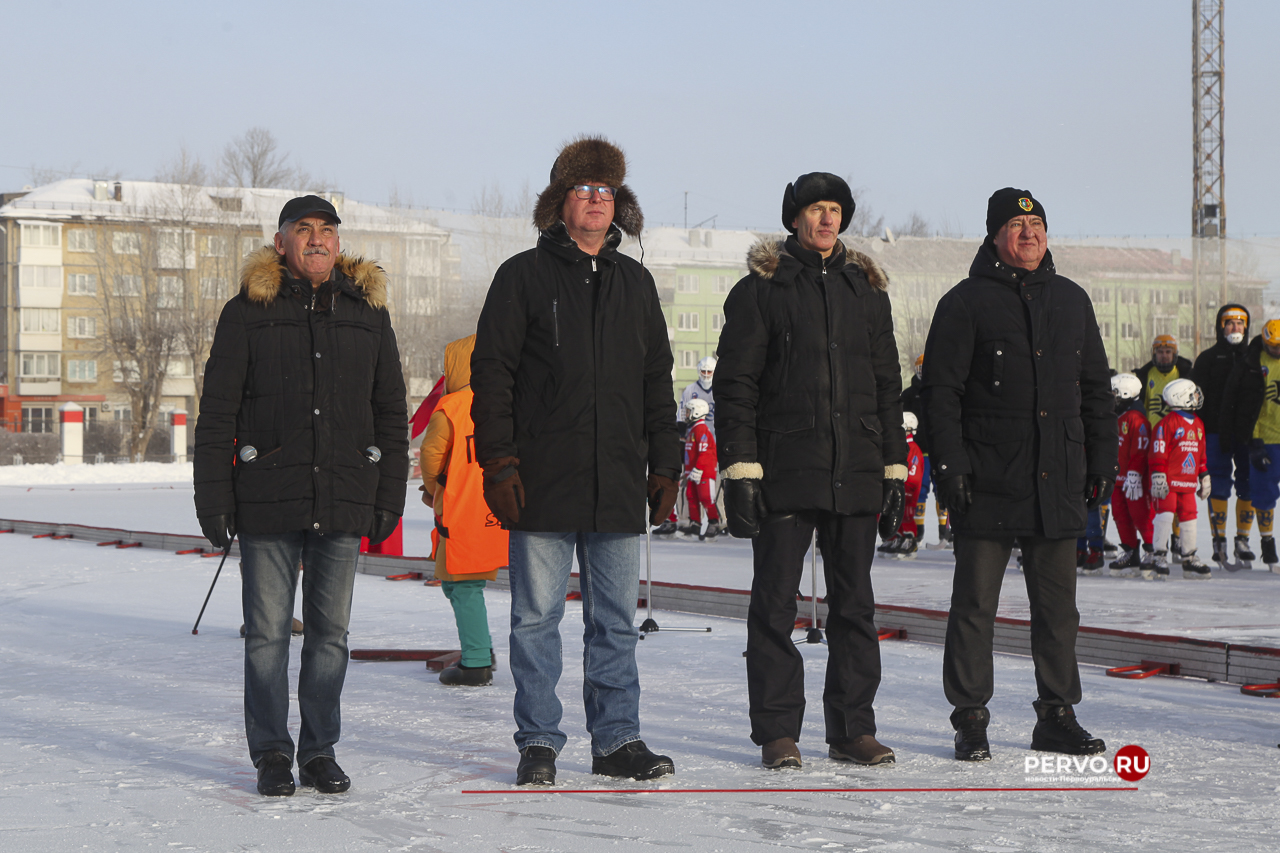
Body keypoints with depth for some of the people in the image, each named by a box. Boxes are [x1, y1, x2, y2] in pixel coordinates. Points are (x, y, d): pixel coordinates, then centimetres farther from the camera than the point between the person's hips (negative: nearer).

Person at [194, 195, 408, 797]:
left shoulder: (367, 313, 11)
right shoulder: (248, 313, 2)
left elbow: (390, 414, 14)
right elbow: (217, 414, 2)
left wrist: (389, 498, 8)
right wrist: (213, 498, -4)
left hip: (343, 499, 2)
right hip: (267, 499, -2)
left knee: (330, 630, 6)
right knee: (268, 630, 1)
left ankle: (320, 751, 16)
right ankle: (271, 754, 11)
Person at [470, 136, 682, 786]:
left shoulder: (635, 284, 16)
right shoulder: (524, 276, 2)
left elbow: (658, 384, 19)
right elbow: (491, 372, -2)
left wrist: (664, 467, 11)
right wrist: (499, 463, -10)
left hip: (618, 489, 4)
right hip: (542, 484, -4)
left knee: (616, 622, 7)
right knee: (536, 618, 1)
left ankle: (617, 739, 14)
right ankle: (538, 745, 9)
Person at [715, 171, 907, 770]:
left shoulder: (866, 289, 14)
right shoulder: (762, 288, 1)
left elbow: (887, 385, 16)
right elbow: (735, 384, -3)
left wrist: (894, 471, 11)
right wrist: (739, 469, -11)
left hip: (855, 474, 4)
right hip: (785, 473, -4)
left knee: (854, 604, 7)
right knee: (775, 603, 0)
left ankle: (853, 729, 14)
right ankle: (778, 732, 8)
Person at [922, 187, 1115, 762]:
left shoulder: (1071, 301, 14)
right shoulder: (967, 303, -1)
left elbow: (1096, 389, 19)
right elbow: (941, 391, -4)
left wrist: (1101, 464, 14)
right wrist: (950, 466, -12)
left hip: (1058, 484, 4)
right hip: (987, 483, -4)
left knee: (1057, 606, 8)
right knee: (975, 605, 1)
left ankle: (1057, 717, 17)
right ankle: (971, 720, 9)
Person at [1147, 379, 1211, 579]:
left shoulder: (1197, 424, 14)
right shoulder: (1167, 423, -10)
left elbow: (1201, 453, 23)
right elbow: (1158, 452, -12)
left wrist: (1204, 476, 24)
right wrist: (1158, 476, -16)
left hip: (1188, 484, 7)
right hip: (1168, 483, -7)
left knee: (1189, 519, 9)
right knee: (1165, 516, -12)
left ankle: (1189, 560, 18)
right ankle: (1160, 559, -4)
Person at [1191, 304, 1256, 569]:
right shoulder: (1208, 359, 6)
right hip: (1217, 432, -2)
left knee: (1248, 488, 2)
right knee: (1218, 488, -4)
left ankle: (1242, 541, 11)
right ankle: (1219, 542, 2)